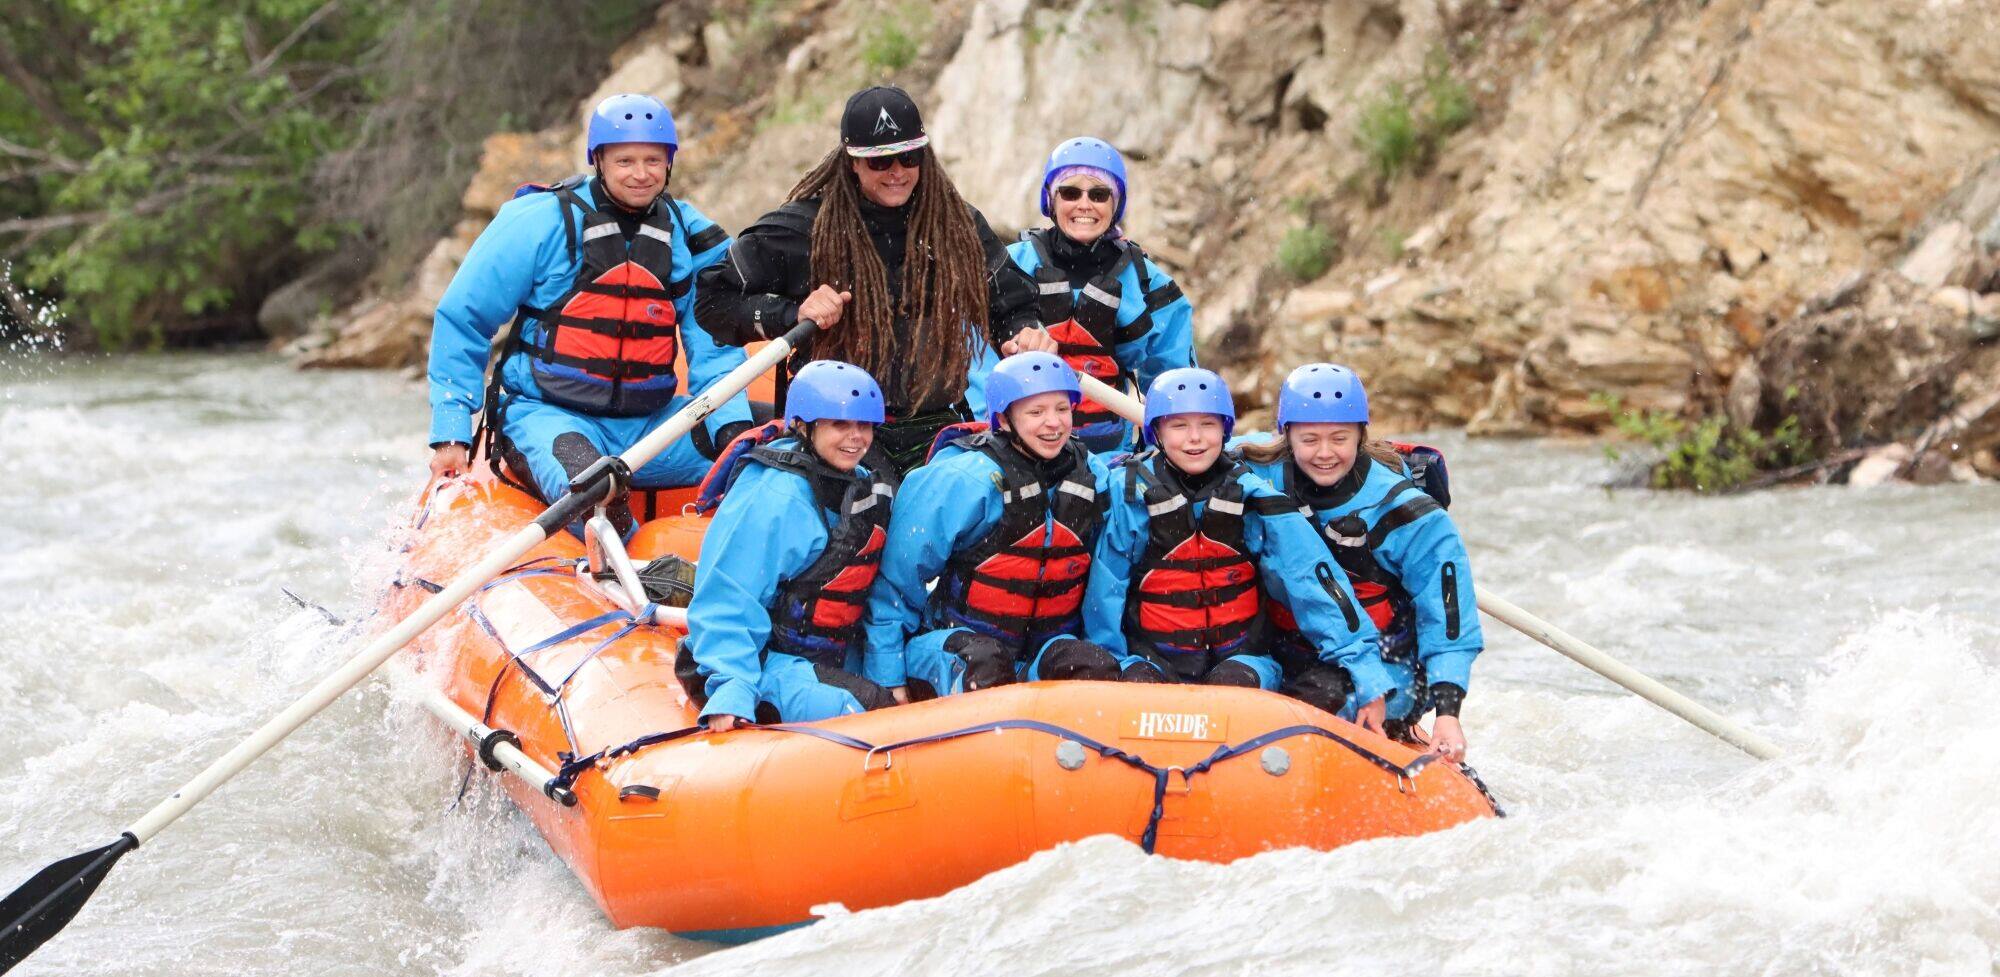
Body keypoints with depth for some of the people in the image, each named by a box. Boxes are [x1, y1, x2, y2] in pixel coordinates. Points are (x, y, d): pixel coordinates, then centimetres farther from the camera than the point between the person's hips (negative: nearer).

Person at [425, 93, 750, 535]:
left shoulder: (689, 236, 6)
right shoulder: (540, 222, -7)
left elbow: (715, 349, 5)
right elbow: (460, 321, -2)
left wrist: (732, 426, -15)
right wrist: (451, 434, -6)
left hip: (648, 425, 5)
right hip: (546, 415, -5)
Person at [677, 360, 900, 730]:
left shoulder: (864, 487, 9)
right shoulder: (773, 497, -20)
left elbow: (881, 597, 17)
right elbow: (726, 603, -24)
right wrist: (730, 692, -33)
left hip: (831, 660, 9)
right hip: (762, 664, -8)